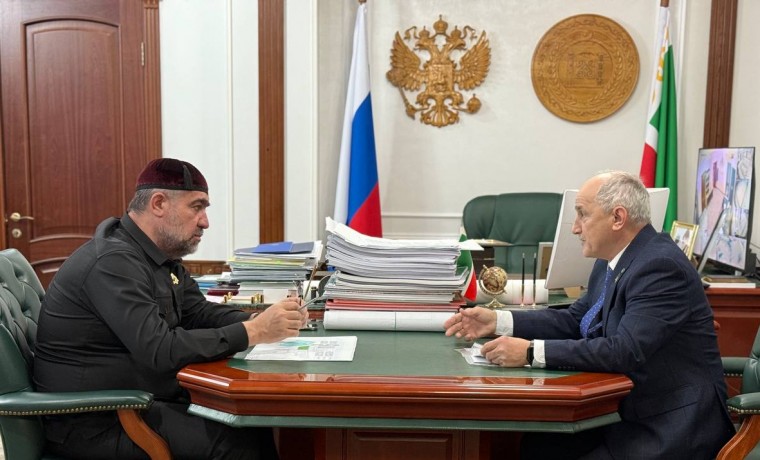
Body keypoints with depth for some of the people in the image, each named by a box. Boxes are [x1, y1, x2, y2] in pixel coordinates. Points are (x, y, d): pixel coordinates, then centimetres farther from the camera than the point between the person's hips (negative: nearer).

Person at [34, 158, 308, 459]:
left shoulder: (161, 255, 7)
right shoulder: (114, 262, -24)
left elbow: (199, 312, 8)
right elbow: (160, 350, -30)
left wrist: (257, 320, -10)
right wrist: (253, 332, -29)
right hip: (94, 421, -9)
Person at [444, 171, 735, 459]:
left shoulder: (661, 266, -22)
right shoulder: (612, 261, 5)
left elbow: (624, 350, -30)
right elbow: (574, 321, 10)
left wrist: (532, 352, -30)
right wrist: (497, 321, 1)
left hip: (672, 424, -8)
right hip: (630, 409, 8)